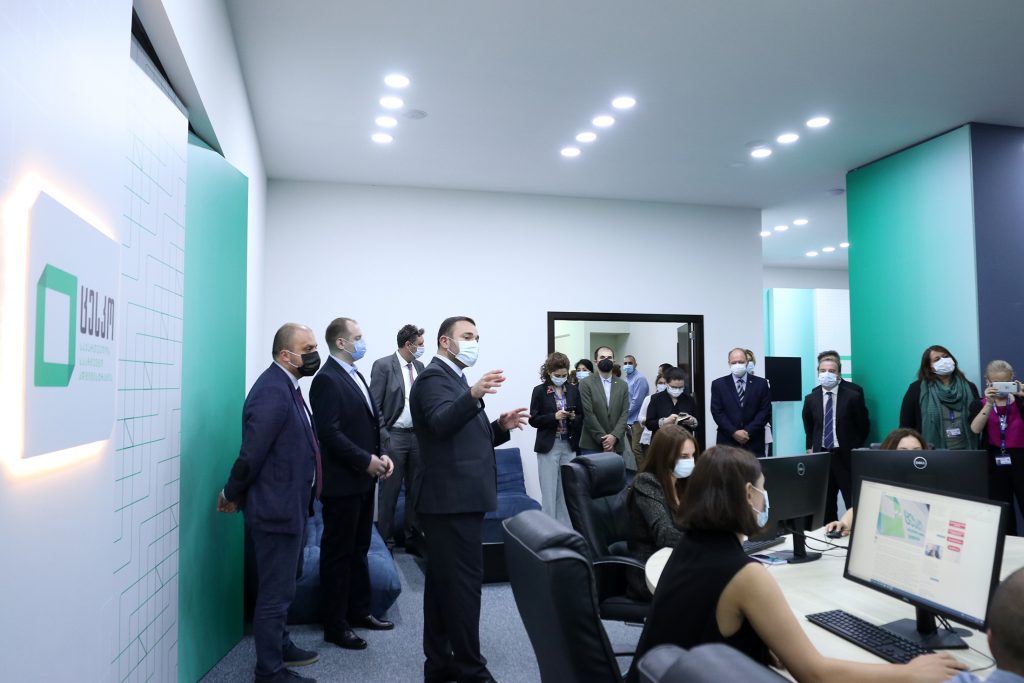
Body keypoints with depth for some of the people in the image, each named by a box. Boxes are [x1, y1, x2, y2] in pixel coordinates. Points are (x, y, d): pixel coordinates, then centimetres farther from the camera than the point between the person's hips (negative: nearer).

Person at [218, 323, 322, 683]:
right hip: (276, 508, -10)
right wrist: (231, 496, -8)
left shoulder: (286, 386, 6)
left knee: (283, 584, 25)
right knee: (276, 592, 5)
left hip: (288, 505, 10)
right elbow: (251, 454, -23)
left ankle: (279, 644, 44)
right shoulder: (272, 392, -25)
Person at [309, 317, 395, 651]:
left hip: (363, 479, 9)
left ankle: (359, 611, 31)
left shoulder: (355, 375, 13)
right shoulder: (327, 379, -15)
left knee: (359, 549, 18)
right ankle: (335, 625, 16)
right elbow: (330, 433, -22)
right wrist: (366, 460, -19)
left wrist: (381, 453, 4)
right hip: (342, 482, -9)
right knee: (338, 553, 4)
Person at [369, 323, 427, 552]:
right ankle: (386, 540, 15)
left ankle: (412, 536, 23)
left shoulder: (419, 366, 10)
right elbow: (375, 405, -9)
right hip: (394, 436, -6)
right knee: (389, 491, 3)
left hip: (418, 435, 6)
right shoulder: (383, 365, -8)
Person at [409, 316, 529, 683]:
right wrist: (473, 395, -46)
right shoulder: (434, 377, -11)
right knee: (463, 583, -4)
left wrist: (501, 426, 4)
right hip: (452, 499, -10)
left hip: (456, 498, 10)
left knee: (443, 582, 14)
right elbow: (442, 423, -30)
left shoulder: (453, 379, 20)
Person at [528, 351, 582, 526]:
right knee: (549, 491, 1)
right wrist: (554, 416, -18)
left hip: (569, 446, 3)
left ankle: (566, 527, 16)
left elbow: (581, 417, 12)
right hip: (548, 447, -3)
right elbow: (533, 420, -5)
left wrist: (574, 418, -10)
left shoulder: (573, 390, 7)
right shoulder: (539, 391, -3)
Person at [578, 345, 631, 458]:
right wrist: (603, 439, -12)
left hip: (616, 445, 3)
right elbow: (588, 414, -8)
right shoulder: (586, 384, -2)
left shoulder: (622, 385, 10)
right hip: (591, 445, -3)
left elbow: (625, 413, 3)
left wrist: (614, 436, -11)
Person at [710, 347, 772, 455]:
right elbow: (717, 412, -1)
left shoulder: (761, 383, 6)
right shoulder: (718, 384, 4)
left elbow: (766, 411, 1)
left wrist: (748, 431, -9)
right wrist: (734, 432, -12)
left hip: (754, 442, 1)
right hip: (727, 442, 0)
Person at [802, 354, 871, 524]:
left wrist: (855, 449, 0)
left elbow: (864, 426, 2)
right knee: (825, 504, 9)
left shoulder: (853, 397, -5)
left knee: (853, 503, -1)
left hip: (846, 456, -3)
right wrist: (810, 448, 10)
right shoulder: (810, 399, 5)